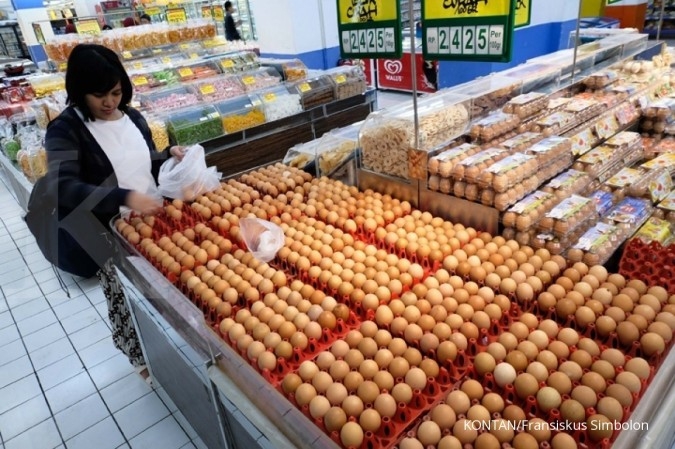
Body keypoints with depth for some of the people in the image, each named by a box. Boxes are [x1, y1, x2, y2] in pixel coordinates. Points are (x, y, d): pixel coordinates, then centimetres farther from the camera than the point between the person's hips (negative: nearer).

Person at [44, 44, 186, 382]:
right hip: (112, 236, -5)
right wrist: (125, 197, -37)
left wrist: (169, 155, -4)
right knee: (127, 302, 10)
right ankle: (141, 359, 35)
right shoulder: (66, 129, -13)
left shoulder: (132, 117, 4)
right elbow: (62, 186, -26)